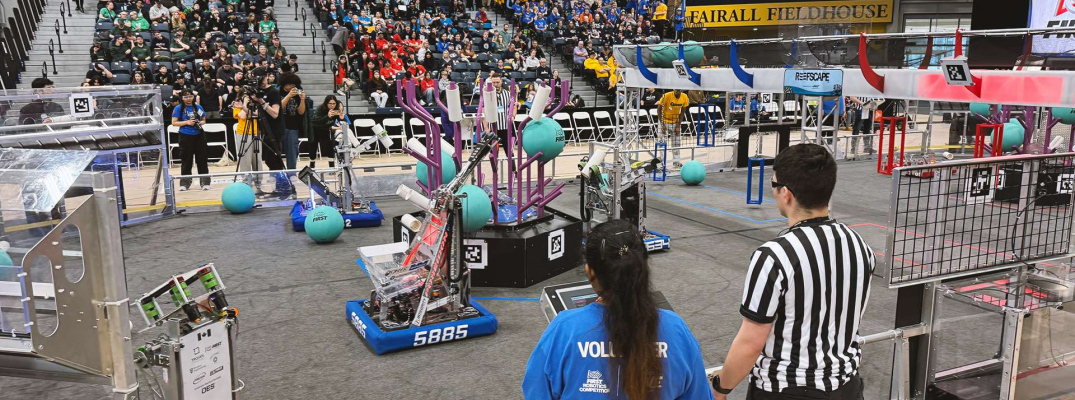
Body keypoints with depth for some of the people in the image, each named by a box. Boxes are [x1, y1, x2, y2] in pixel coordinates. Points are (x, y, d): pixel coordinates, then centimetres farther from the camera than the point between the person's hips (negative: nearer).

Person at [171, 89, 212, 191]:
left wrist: (201, 122, -6)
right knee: (186, 160, 4)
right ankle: (184, 183, 12)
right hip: (185, 136, -2)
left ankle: (205, 182, 7)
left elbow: (203, 120, 17)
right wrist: (187, 122, -16)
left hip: (199, 136, 3)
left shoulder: (198, 107, 8)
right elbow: (174, 123, -5)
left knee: (202, 159, 2)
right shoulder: (178, 108, -2)